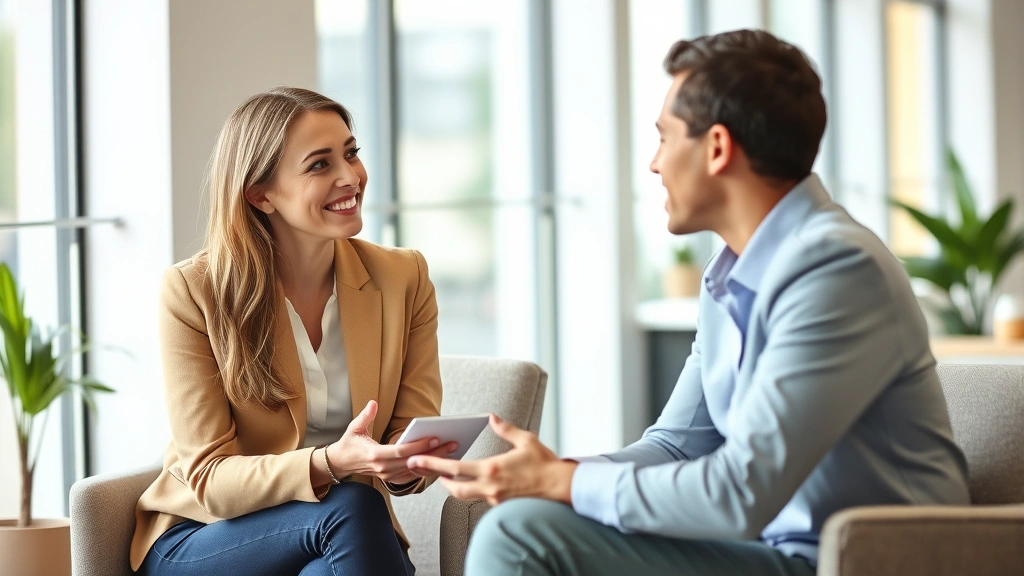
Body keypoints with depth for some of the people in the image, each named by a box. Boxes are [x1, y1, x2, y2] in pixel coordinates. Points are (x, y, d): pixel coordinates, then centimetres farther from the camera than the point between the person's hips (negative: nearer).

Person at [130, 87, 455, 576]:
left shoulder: (404, 280, 0)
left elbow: (413, 436, 0)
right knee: (351, 506, -33)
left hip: (348, 535, 3)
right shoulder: (191, 292, -10)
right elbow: (209, 479, -13)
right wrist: (330, 464, -32)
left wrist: (403, 466, -27)